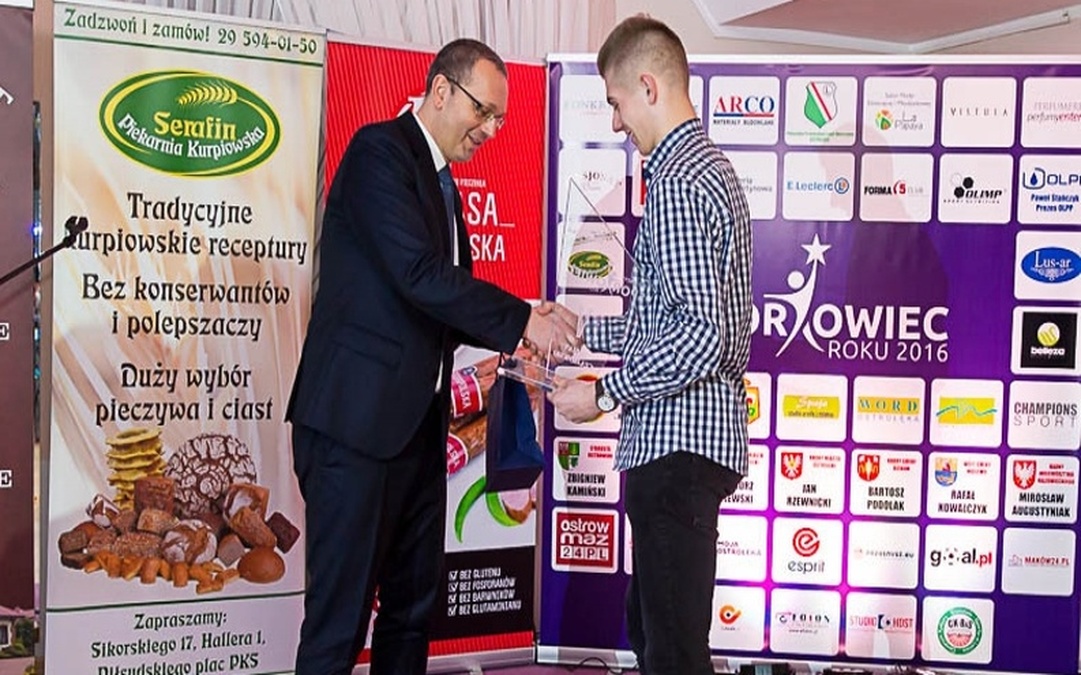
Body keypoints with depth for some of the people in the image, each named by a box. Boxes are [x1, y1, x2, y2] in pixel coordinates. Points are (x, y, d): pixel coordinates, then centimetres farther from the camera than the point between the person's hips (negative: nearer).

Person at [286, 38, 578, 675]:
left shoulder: (440, 180, 18)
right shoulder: (380, 149, -9)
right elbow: (419, 274, -21)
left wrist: (520, 329, 4)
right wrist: (522, 319, -16)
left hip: (416, 421, 9)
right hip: (357, 417, -9)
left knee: (414, 606, 15)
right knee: (340, 615, -1)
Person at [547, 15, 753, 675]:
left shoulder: (677, 183, -16)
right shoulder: (710, 165, 17)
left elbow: (703, 333, -24)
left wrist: (605, 392, -16)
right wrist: (579, 333, 21)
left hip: (678, 444, -11)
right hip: (690, 437, 11)